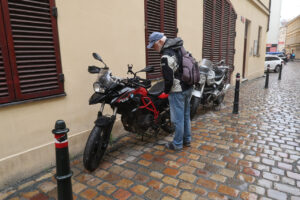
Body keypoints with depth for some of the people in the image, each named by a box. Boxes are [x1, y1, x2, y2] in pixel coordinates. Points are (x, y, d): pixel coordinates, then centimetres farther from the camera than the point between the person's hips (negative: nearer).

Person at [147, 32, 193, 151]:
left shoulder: (166, 56, -19)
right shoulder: (179, 49, 10)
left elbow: (169, 78, -22)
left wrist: (166, 92, -5)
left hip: (177, 91, -9)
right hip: (188, 88, 10)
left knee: (178, 118, 2)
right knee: (186, 115, 19)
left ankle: (177, 144, 16)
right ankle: (187, 140, 32)